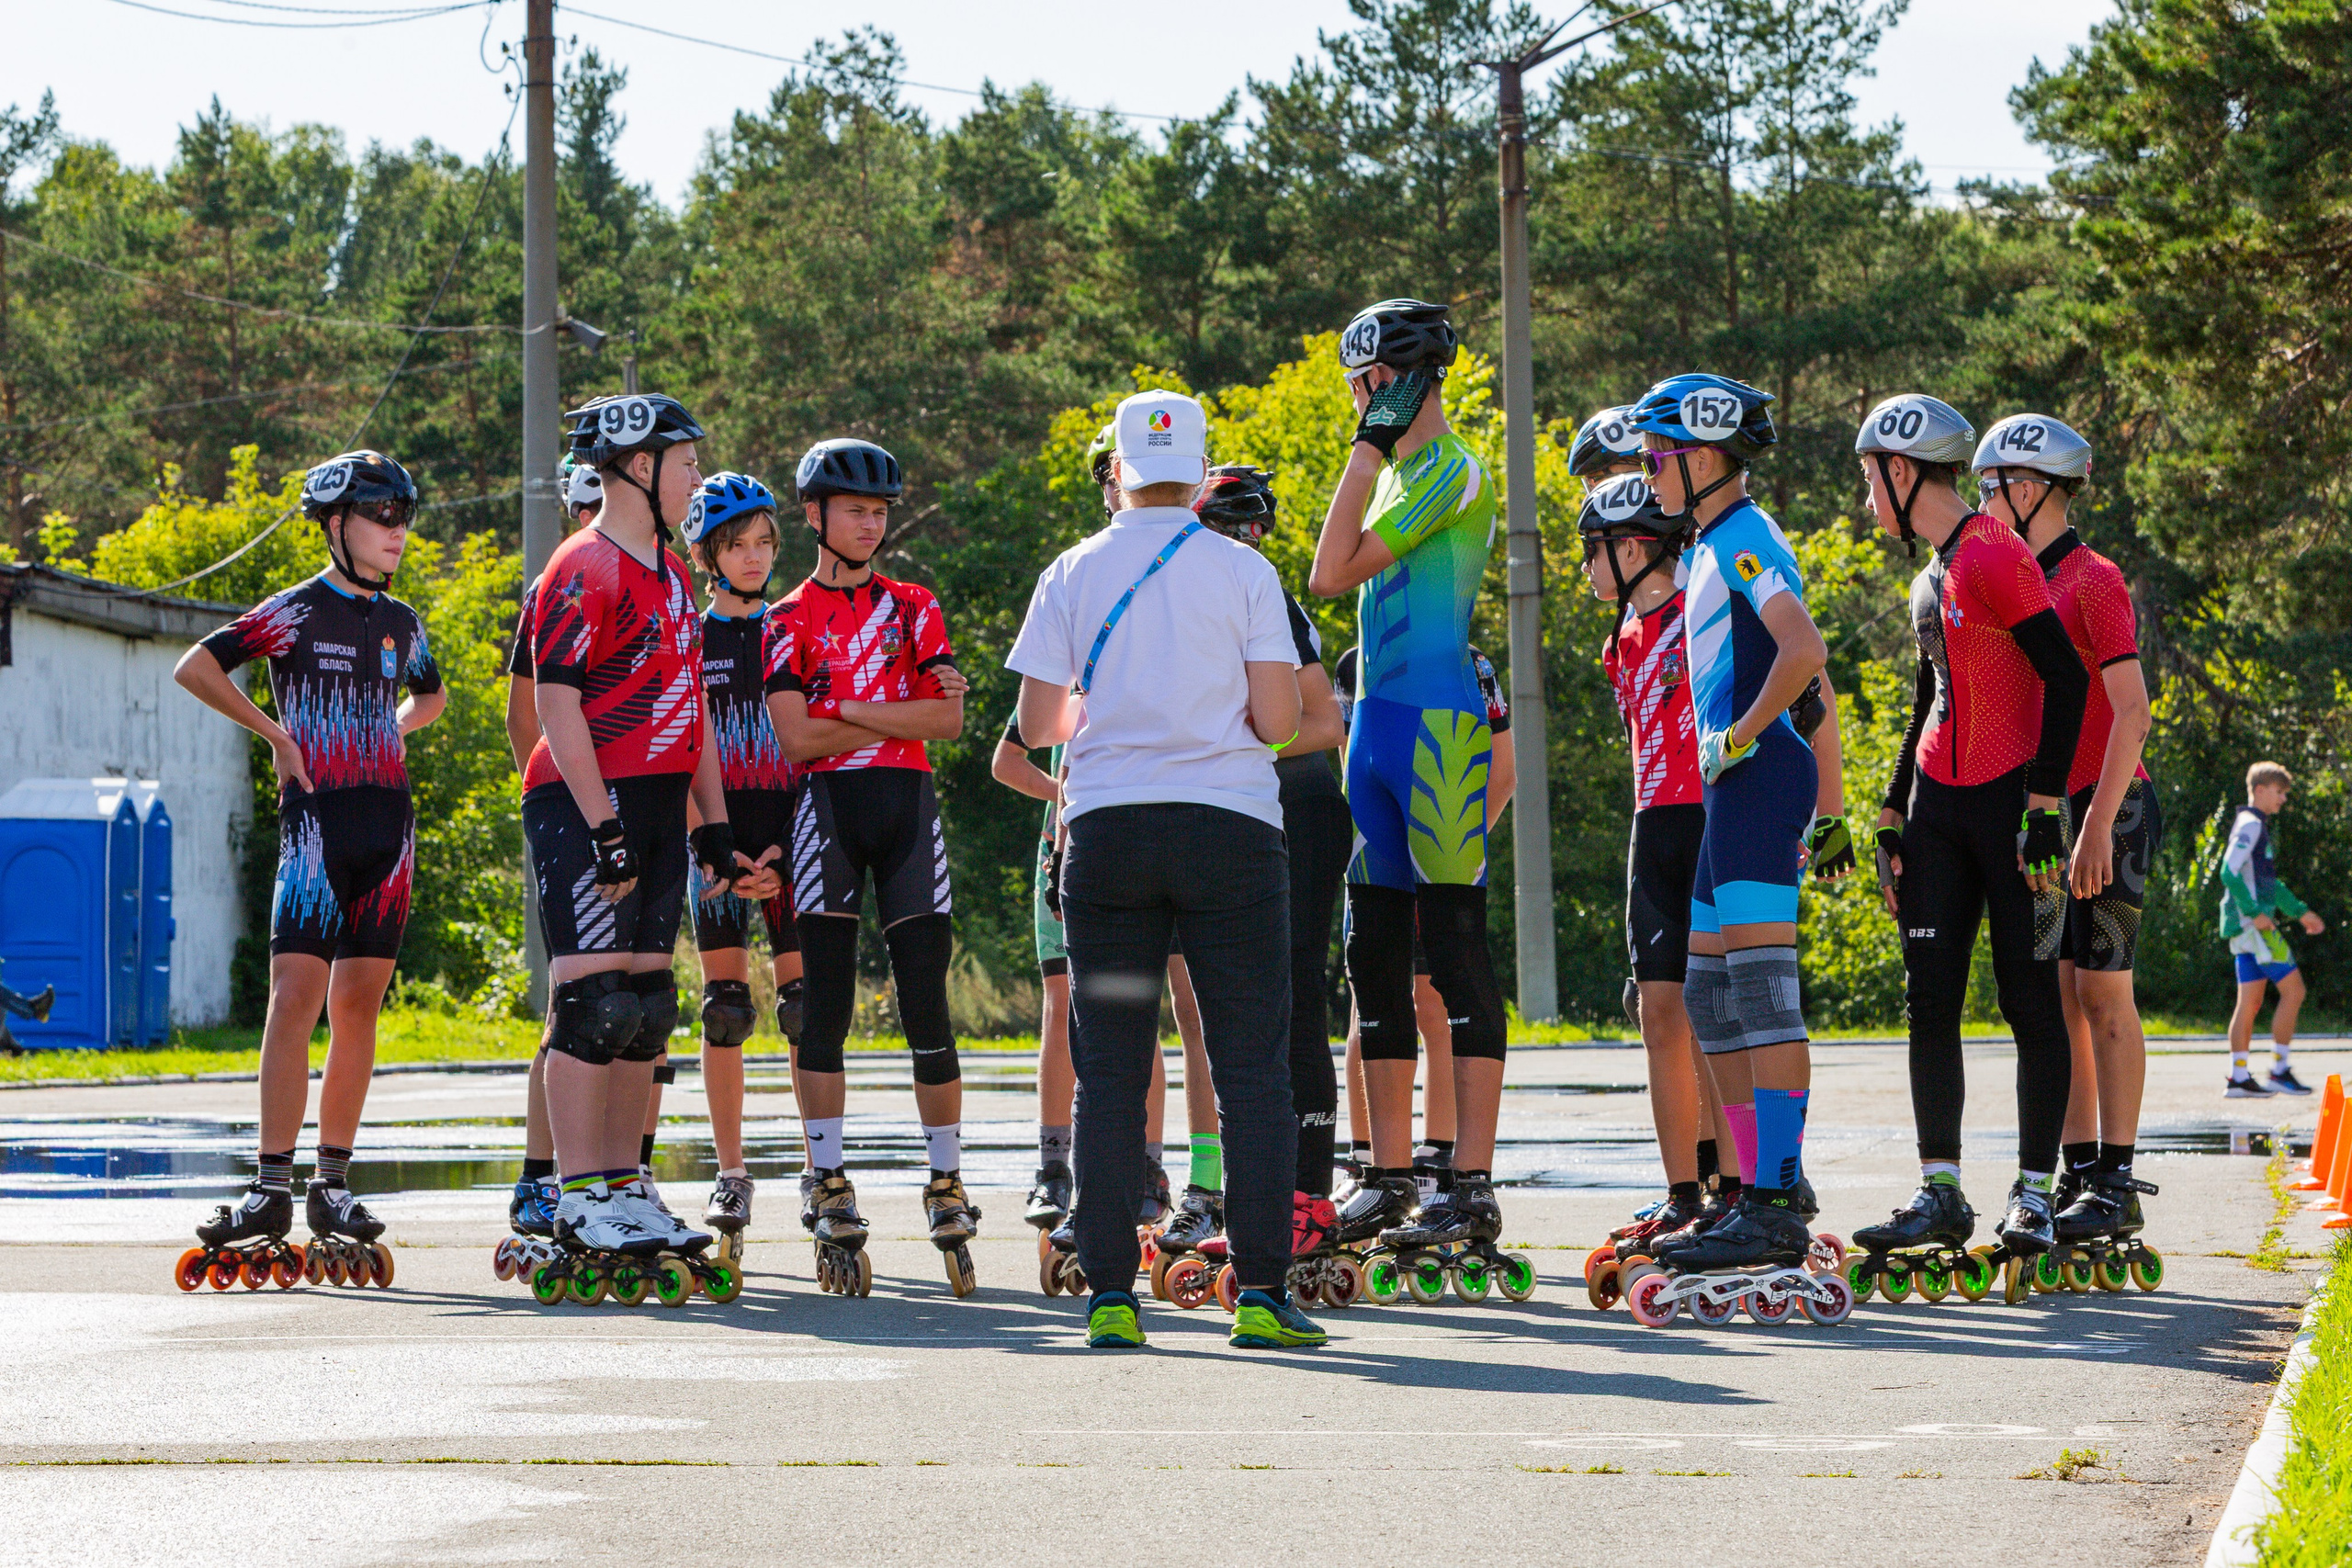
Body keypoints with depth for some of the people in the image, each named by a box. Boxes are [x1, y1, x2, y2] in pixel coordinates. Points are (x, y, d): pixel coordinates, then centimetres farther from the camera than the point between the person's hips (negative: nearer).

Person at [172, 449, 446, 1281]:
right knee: (296, 996, -13)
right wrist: (276, 733, -4)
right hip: (318, 816, -6)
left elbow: (431, 696, 35)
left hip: (387, 821, 6)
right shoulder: (296, 611, -3)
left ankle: (333, 1182, 10)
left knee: (359, 1003, 5)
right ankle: (273, 1186, -16)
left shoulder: (400, 623, 14)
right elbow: (195, 667, -7)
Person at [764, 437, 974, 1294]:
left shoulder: (913, 606, 13)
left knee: (927, 1005, -2)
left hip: (907, 806, 2)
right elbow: (796, 736, -6)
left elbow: (946, 719, 1)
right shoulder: (790, 619, 7)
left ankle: (946, 1184, 4)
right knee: (824, 1004, -4)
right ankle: (830, 1187, 0)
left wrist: (847, 712, -6)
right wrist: (901, 714, -6)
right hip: (827, 807, -2)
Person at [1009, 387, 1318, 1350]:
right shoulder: (1242, 571, -1)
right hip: (1230, 824, -1)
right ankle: (1261, 1294, -5)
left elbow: (1036, 723, 5)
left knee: (1109, 1070, 5)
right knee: (1251, 1066, 2)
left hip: (1106, 828, 1)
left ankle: (1109, 1295, 0)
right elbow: (1278, 719, -5)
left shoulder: (1073, 575, 3)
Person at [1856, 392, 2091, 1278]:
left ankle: (2035, 1196, 2)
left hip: (2009, 798, -8)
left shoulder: (1994, 557, -12)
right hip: (1939, 803, 8)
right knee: (1930, 1001, 2)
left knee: (2029, 1001, -2)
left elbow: (2066, 676, -16)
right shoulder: (1931, 577, 17)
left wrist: (2044, 807, -19)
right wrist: (1892, 818, 22)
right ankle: (1941, 1194, 4)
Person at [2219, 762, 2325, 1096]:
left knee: (2250, 1003, 7)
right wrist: (2255, 912, -23)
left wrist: (2300, 912, 29)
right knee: (2293, 990, -8)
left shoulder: (2258, 827, 22)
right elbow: (2229, 872, -20)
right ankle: (2279, 1070, -6)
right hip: (2253, 925, -10)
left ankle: (2238, 1078, 6)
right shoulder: (2250, 825, -9)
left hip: (2251, 925, 10)